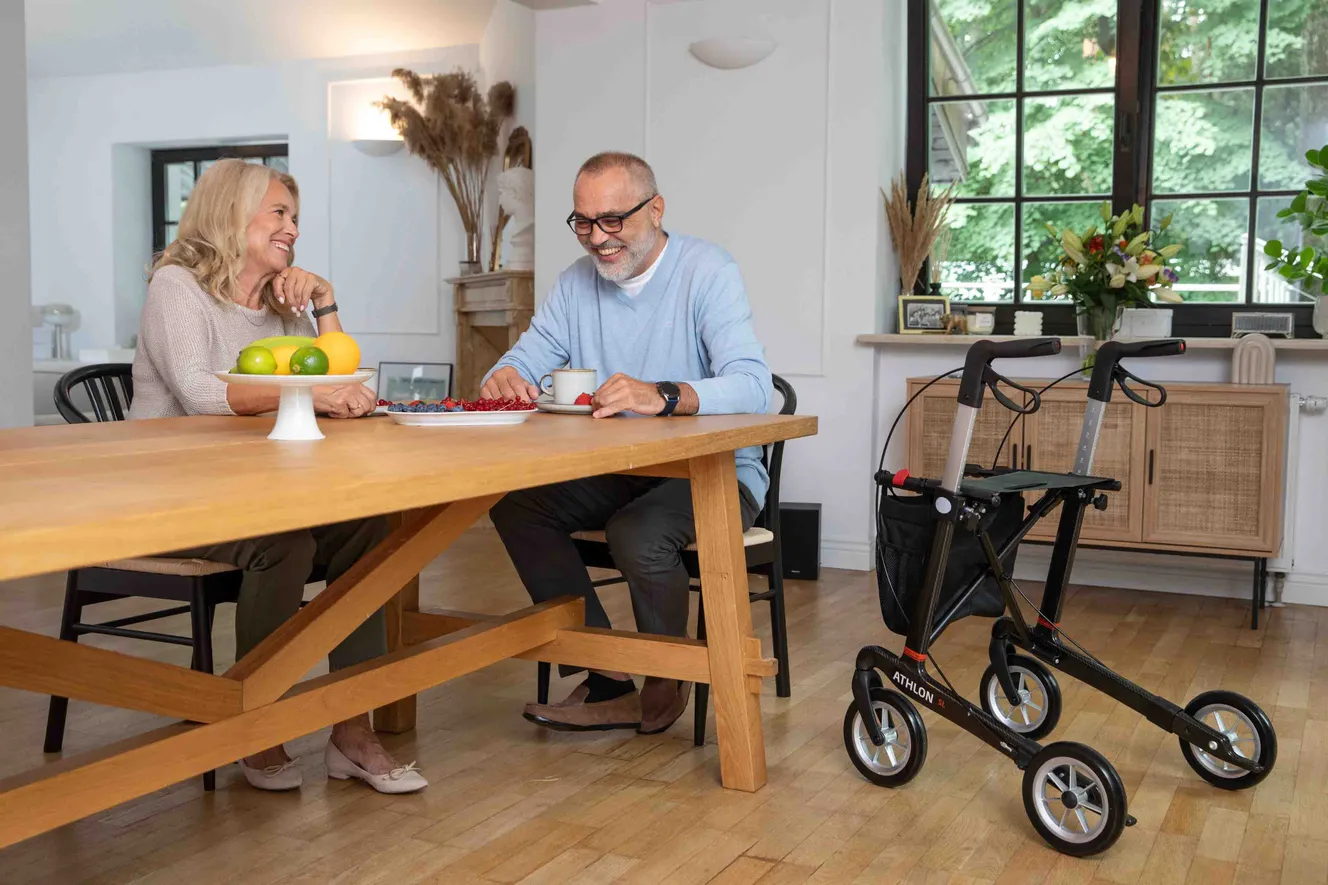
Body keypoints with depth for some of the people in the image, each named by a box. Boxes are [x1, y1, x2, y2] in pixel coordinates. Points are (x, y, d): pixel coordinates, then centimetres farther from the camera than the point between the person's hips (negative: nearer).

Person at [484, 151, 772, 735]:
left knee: (638, 533, -34)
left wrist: (661, 396, -45)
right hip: (617, 471, 6)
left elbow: (753, 386, -27)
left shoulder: (707, 271, -13)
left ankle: (668, 683, -3)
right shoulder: (578, 281, 7)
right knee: (512, 502, -15)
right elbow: (525, 360, 3)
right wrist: (504, 378, -23)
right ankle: (608, 680, -9)